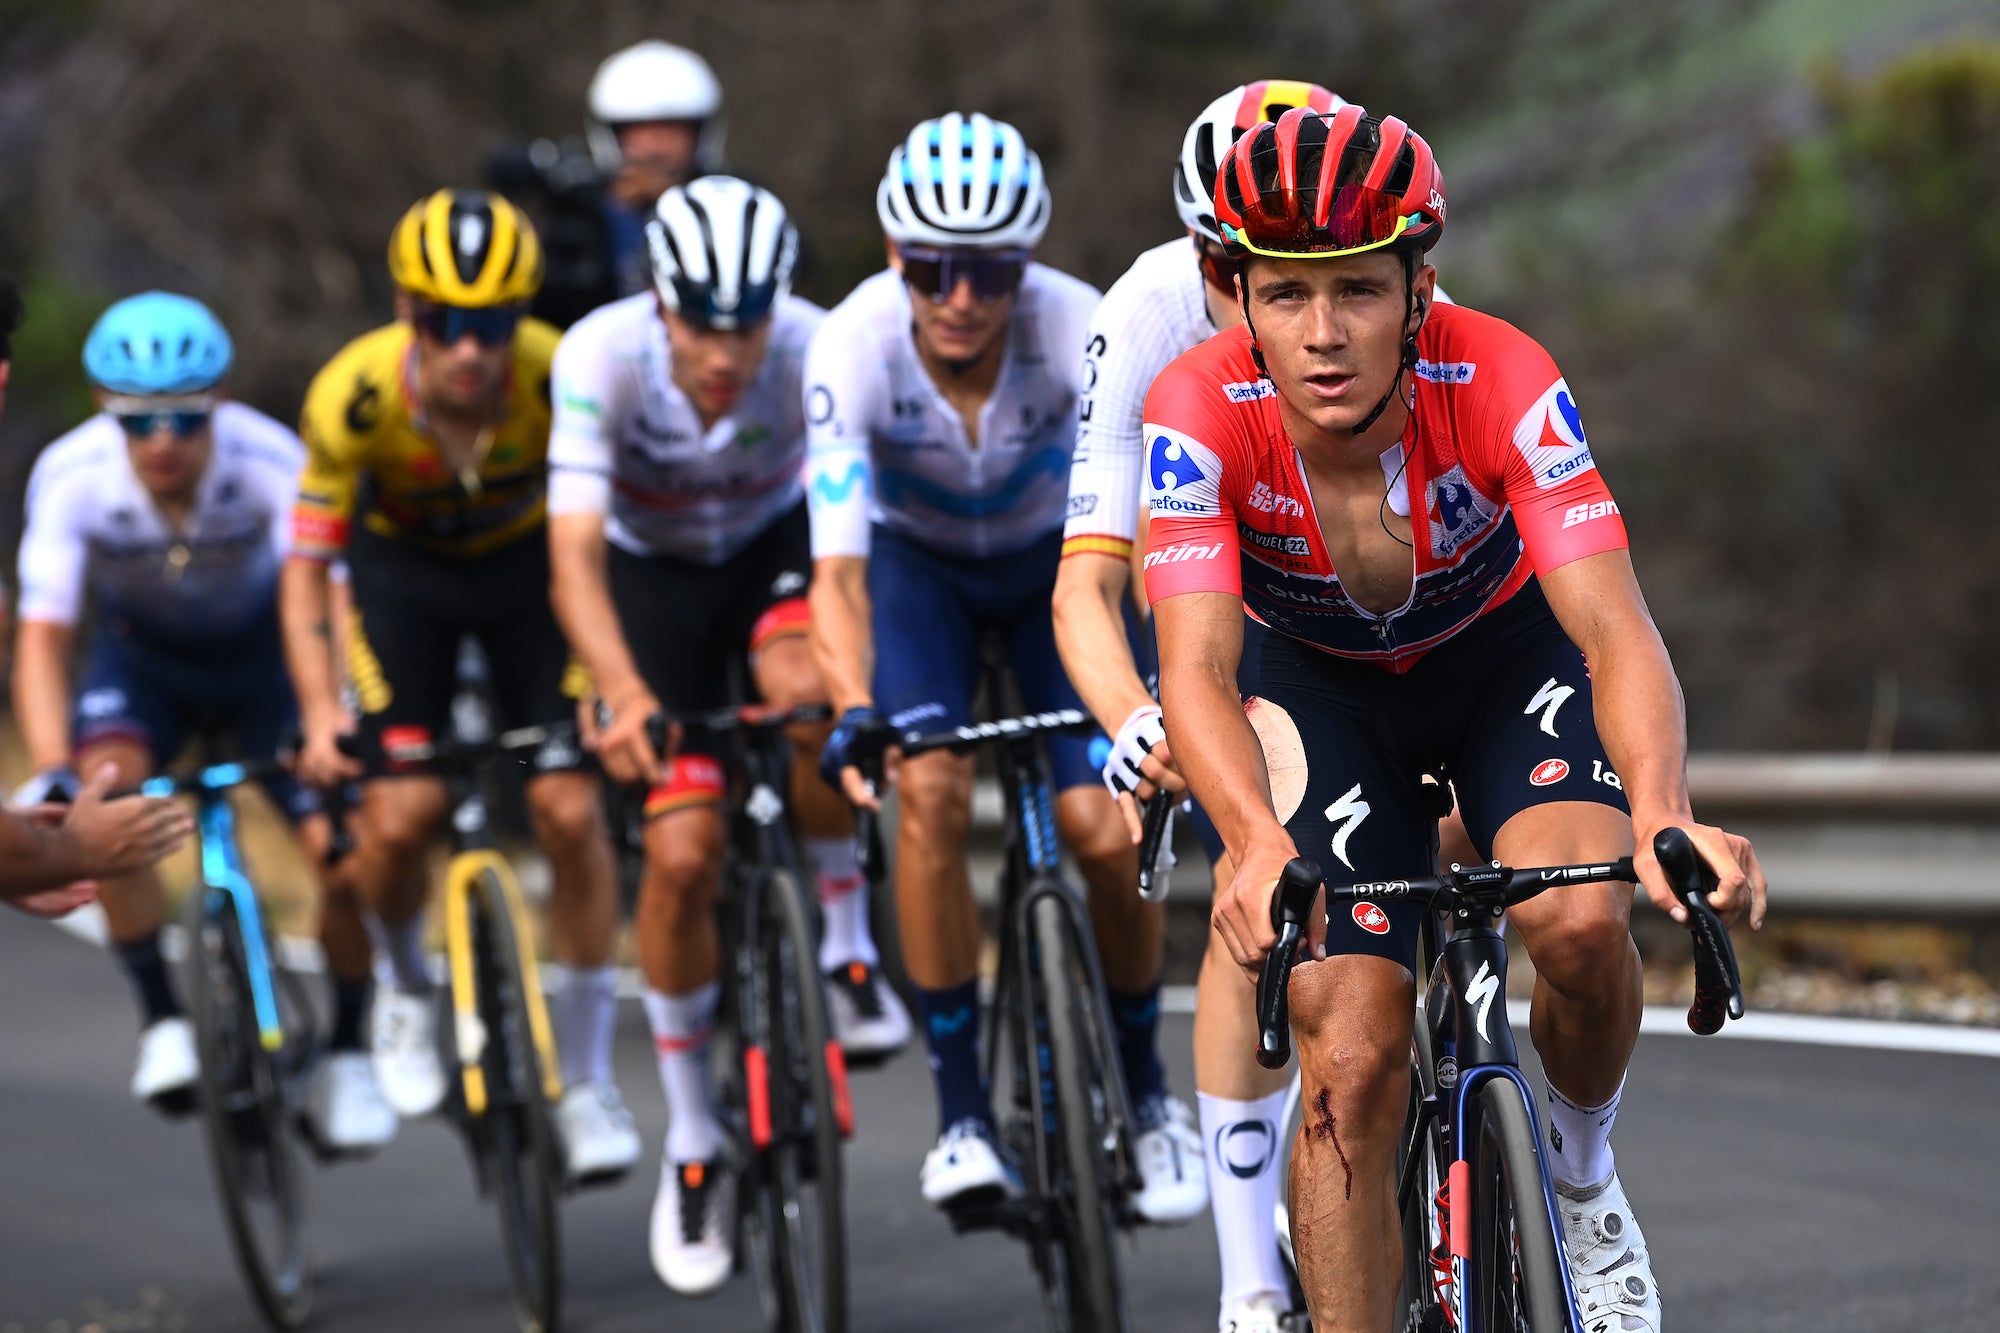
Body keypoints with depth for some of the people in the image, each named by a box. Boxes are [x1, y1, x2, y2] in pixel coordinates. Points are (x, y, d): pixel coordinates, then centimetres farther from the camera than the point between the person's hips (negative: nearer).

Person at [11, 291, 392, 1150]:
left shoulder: (270, 462, -31)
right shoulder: (71, 476, -28)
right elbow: (43, 637, -29)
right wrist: (51, 775, -42)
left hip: (261, 653, 0)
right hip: (142, 655, 1)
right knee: (108, 792, -31)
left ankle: (344, 1053, 9)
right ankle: (161, 1020, -16)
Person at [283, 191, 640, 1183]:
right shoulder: (354, 395, -31)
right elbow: (305, 569, -23)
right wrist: (321, 716, -35)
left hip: (527, 557, 0)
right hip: (402, 564, 0)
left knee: (570, 810, -11)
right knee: (401, 814, -17)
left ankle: (586, 1079, 6)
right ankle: (404, 982, 18)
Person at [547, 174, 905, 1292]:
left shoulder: (813, 350, -31)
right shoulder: (601, 358, -32)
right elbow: (577, 557, -38)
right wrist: (623, 693, -55)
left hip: (774, 542, 0)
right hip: (657, 570, 0)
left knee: (807, 690, -35)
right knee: (683, 853, -12)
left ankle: (846, 947, -11)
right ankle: (692, 1141, 7)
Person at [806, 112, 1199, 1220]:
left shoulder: (1081, 331, -32)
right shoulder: (854, 347, -31)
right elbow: (838, 564, -35)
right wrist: (853, 710, -52)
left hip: (1054, 560, 0)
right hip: (918, 563, 0)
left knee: (1103, 832, -14)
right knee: (931, 790, -25)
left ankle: (1145, 1089, 12)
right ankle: (960, 1111, -14)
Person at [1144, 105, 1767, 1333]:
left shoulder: (1501, 383, -33)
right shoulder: (1201, 413, -31)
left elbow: (1615, 631, -39)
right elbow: (1196, 669, -37)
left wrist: (1666, 819, -57)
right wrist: (1259, 848, -56)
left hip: (1506, 654, -1)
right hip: (1325, 685, 1)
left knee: (1582, 921, -28)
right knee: (1352, 1059, -13)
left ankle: (1582, 1176, 3)